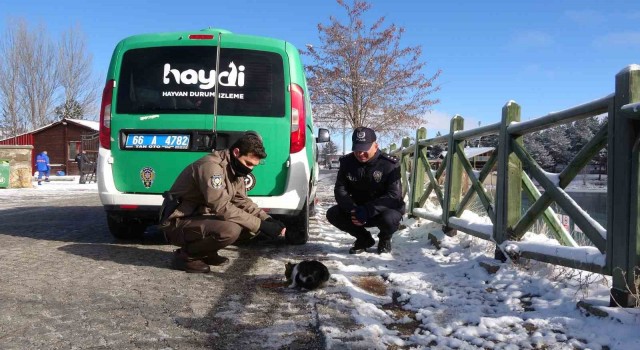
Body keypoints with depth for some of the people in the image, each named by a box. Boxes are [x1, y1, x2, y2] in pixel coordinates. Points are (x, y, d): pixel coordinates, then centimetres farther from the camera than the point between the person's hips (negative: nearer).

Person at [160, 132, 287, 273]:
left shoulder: (235, 168, 4)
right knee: (230, 230, -32)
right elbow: (222, 208, -30)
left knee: (251, 224, -2)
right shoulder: (211, 166, -25)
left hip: (202, 218, 9)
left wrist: (267, 219, -8)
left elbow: (242, 201, 8)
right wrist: (260, 225, -28)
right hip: (178, 223, -9)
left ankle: (206, 252, 10)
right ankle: (186, 255, -9)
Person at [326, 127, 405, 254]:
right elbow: (340, 189, -9)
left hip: (386, 209, -4)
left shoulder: (390, 165, -19)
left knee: (389, 219, -37)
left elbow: (394, 196, -25)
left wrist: (367, 211, -35)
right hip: (358, 209, 4)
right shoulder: (347, 162, -7)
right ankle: (364, 239, 6)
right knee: (333, 214, -17)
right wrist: (352, 209, -28)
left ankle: (385, 239, 2)